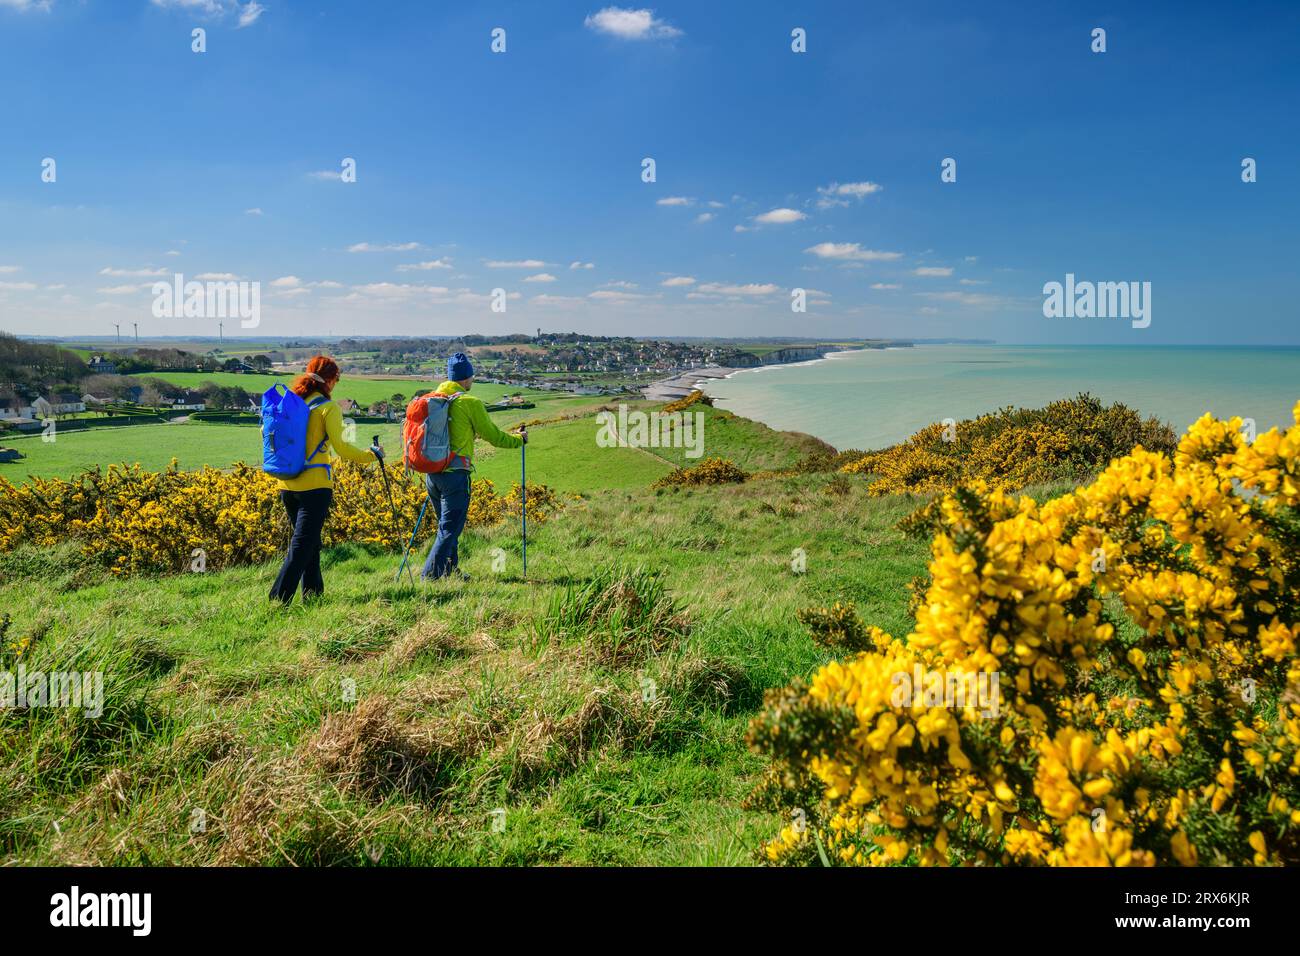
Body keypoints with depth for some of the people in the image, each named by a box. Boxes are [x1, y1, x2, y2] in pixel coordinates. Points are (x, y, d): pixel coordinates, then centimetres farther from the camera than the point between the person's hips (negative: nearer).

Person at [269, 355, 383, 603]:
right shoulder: (328, 407, -9)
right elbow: (340, 446, -17)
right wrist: (371, 454, -5)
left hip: (287, 483, 7)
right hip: (315, 485, -7)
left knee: (310, 543, 18)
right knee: (302, 546, -3)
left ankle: (313, 593, 23)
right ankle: (279, 598, -6)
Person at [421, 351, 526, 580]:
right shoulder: (470, 402, -8)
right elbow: (492, 435, -2)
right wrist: (518, 440, 15)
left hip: (432, 473, 7)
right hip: (455, 474, -7)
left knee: (447, 525, 20)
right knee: (449, 529, -3)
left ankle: (449, 571, 27)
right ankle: (431, 575, -9)